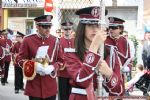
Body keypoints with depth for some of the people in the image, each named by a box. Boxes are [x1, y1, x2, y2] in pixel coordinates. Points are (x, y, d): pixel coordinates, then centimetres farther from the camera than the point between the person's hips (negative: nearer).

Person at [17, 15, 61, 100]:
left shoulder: (55, 40, 2)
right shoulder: (28, 40, -3)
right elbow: (21, 59, 1)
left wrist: (52, 68, -15)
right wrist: (34, 66, -17)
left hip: (50, 85, 2)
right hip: (34, 85, -2)